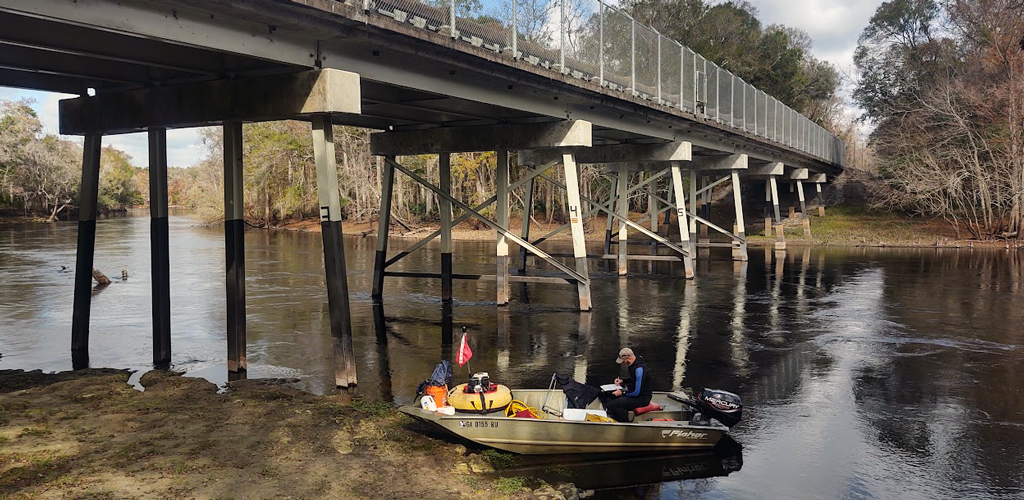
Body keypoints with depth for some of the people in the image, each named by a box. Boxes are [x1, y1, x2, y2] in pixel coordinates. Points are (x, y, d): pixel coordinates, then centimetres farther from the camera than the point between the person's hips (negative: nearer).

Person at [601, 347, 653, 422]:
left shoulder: (639, 369, -26)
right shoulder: (634, 364, 5)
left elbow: (637, 392, -25)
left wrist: (622, 393, -12)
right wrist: (622, 381, 9)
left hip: (642, 398, -11)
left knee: (613, 405, -28)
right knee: (607, 395, 12)